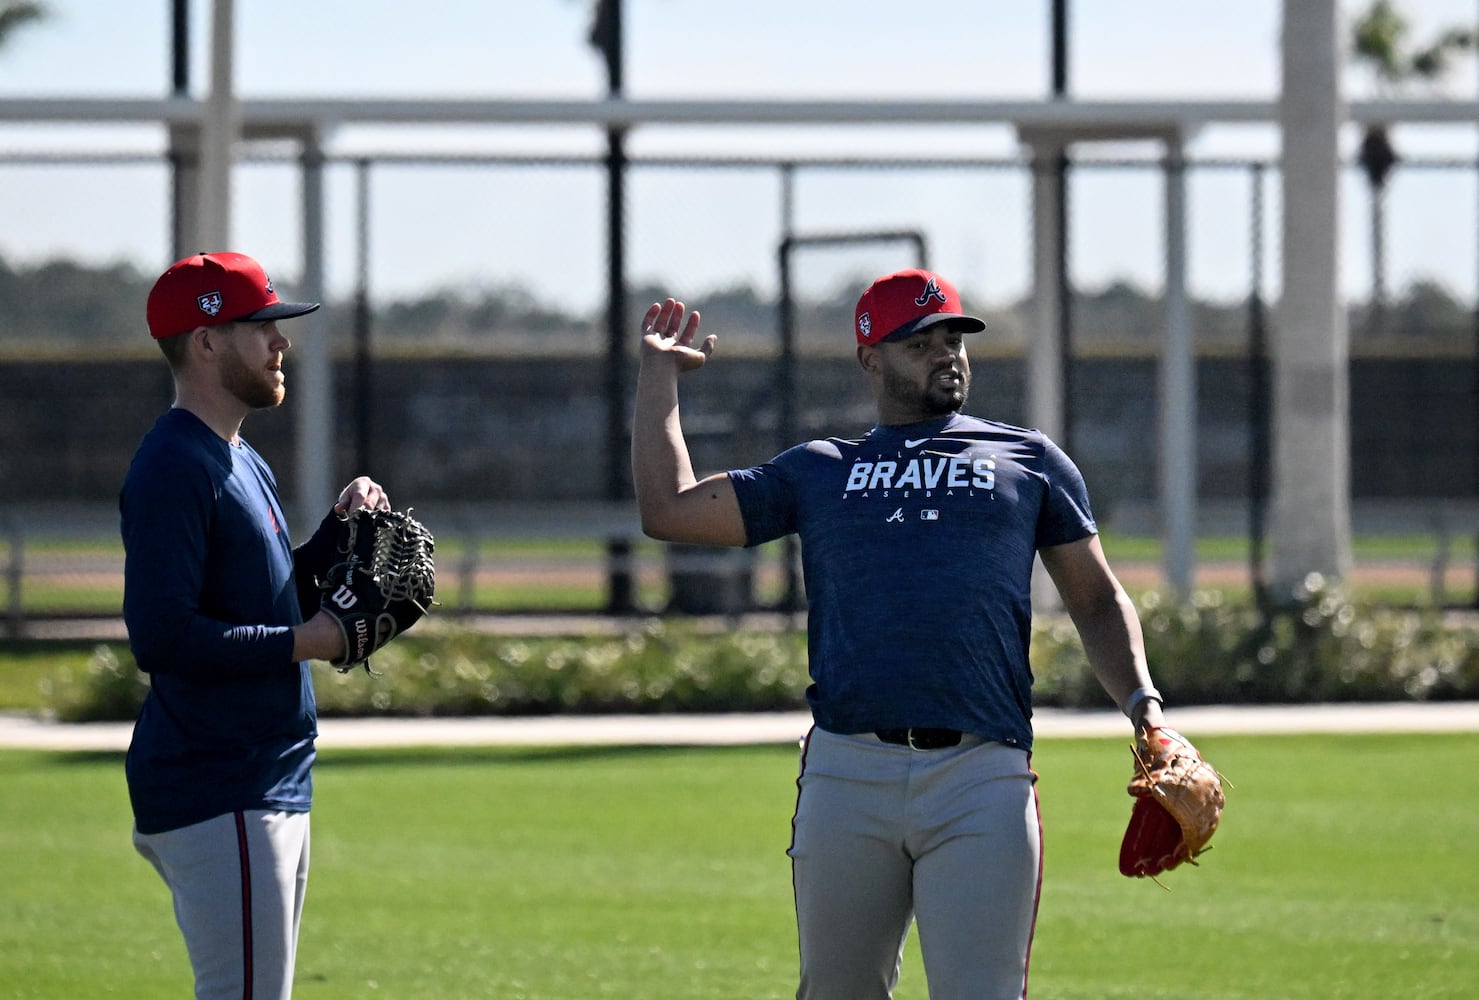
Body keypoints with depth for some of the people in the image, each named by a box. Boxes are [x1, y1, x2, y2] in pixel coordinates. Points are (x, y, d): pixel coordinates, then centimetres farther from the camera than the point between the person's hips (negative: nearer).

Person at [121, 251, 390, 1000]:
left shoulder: (243, 465, 18)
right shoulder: (174, 469, -15)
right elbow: (161, 636, -23)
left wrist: (338, 531, 10)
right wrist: (304, 642, -18)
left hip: (270, 790, 11)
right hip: (216, 798, -11)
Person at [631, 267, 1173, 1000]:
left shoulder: (1029, 460, 19)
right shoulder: (817, 471, 20)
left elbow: (1097, 600, 19)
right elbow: (667, 510, 15)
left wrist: (1139, 698, 2)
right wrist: (659, 371, 22)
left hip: (982, 779, -1)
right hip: (847, 774, 1)